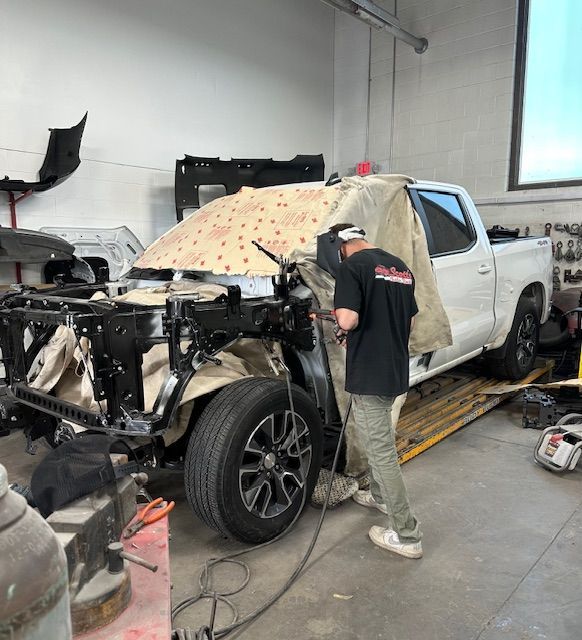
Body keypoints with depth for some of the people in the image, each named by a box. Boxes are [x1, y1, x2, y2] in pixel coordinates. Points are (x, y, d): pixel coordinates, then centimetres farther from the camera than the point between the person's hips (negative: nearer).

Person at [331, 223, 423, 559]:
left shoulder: (352, 266, -14)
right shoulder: (401, 267, 11)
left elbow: (348, 320, -26)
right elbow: (410, 322, 16)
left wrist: (343, 330, -5)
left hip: (368, 373, -8)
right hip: (397, 369, 9)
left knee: (381, 450, 2)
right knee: (381, 438, 27)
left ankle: (407, 535, 11)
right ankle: (380, 495, 46)